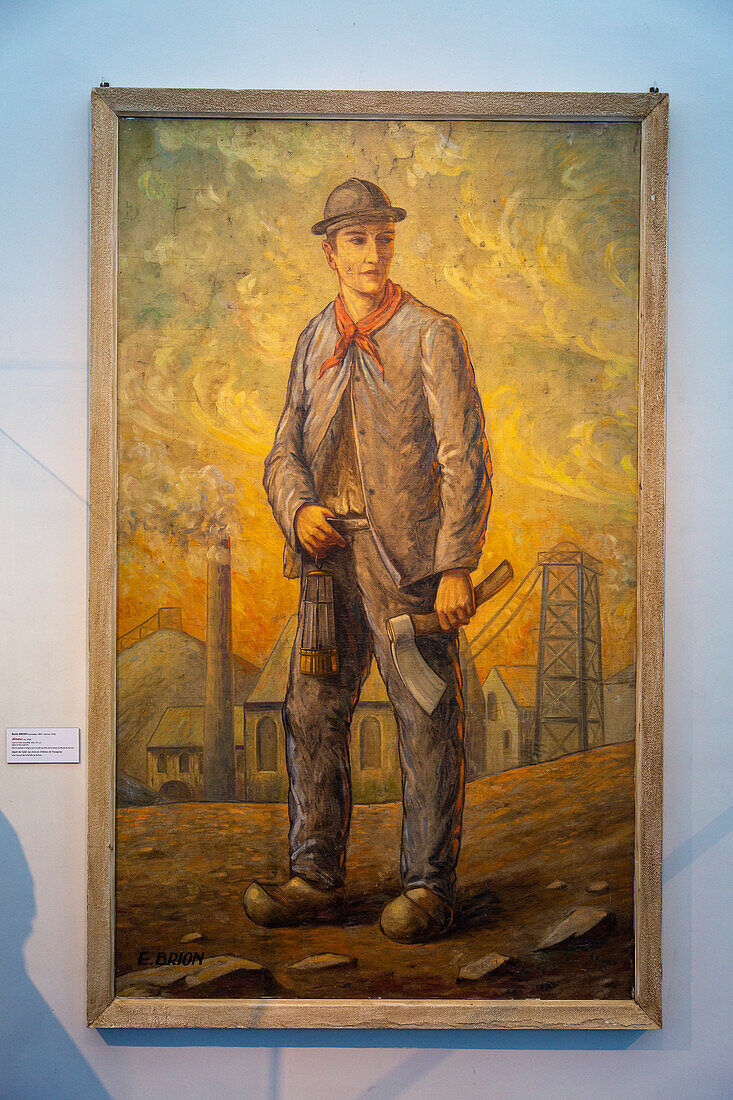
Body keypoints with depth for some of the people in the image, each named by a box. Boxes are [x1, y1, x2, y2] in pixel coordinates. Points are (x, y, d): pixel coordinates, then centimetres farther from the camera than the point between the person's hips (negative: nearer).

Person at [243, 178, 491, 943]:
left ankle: (428, 888, 13)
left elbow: (465, 458, -7)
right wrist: (298, 508, -6)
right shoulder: (314, 341, 14)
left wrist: (456, 567, -14)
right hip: (332, 553, 5)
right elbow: (286, 450, 16)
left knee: (426, 725, 0)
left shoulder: (431, 336, -2)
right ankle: (316, 878, 19)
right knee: (311, 714, 6)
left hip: (408, 556, -5)